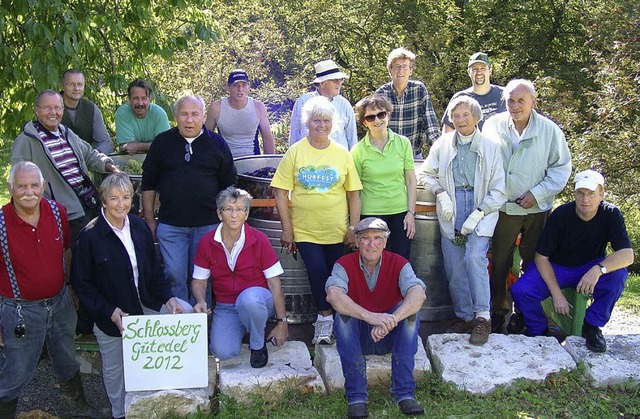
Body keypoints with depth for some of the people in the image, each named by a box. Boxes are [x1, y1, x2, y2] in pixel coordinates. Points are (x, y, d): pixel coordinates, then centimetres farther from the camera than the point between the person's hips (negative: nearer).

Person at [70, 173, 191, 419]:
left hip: (145, 303, 4)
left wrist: (168, 298, -9)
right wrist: (111, 312, -22)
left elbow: (154, 268, 5)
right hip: (110, 315, -4)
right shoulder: (89, 236, -18)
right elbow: (81, 284, -14)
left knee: (186, 312, -10)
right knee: (115, 368, 12)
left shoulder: (139, 227, -3)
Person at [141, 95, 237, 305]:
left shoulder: (217, 143, 4)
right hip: (170, 224, 0)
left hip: (208, 224, 0)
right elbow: (148, 183, 9)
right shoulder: (162, 142, 5)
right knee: (174, 276, -1)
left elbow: (228, 185, 9)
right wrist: (150, 220, 6)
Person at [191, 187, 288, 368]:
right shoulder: (207, 242, -4)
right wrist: (201, 301, -19)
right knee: (222, 352, -23)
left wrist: (282, 322, -10)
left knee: (248, 298, -39)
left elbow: (274, 284, -9)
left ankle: (258, 345, -9)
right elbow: (199, 280, 4)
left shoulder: (259, 240, -10)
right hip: (225, 308, 2)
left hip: (257, 301, -2)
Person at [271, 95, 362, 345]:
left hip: (337, 230, 2)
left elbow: (353, 194, 6)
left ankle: (326, 321, 25)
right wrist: (286, 228, -4)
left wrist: (353, 228, 2)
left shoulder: (342, 154, 3)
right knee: (317, 271, -12)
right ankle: (325, 317, 7)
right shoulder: (295, 152, -1)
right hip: (305, 229, -1)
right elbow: (281, 192, -1)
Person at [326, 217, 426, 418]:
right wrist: (369, 316, -50)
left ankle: (404, 392, -26)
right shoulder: (345, 264, -11)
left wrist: (391, 320, -48)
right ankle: (356, 397, -28)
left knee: (410, 311, -26)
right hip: (356, 338, 0)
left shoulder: (399, 264, -9)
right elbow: (333, 294, -33)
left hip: (390, 337, 1)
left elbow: (418, 294, -29)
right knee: (343, 315, -29)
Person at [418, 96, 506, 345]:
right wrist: (441, 193, -2)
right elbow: (425, 174, 16)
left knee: (474, 258, -23)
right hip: (450, 214, 3)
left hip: (481, 212, -3)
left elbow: (498, 190, 0)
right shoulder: (443, 144, 9)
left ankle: (482, 317, -14)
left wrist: (477, 214, -11)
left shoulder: (491, 147, 1)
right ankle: (465, 316, 16)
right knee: (454, 267, 0)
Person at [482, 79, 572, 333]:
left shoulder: (549, 130, -5)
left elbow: (562, 167, 0)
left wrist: (537, 193, -10)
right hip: (503, 206, 1)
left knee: (533, 263, 10)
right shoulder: (493, 126, -2)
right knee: (499, 262, 6)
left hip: (537, 209, 0)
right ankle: (498, 310, 21)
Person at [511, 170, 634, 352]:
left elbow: (627, 255, -25)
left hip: (591, 268, 1)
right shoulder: (561, 215, -18)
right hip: (556, 268, -1)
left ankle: (592, 326, -10)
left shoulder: (611, 214, -14)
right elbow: (541, 257, -15)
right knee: (520, 290, -27)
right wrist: (557, 294, -23)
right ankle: (539, 332, 1)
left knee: (618, 274, -31)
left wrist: (598, 269, -44)